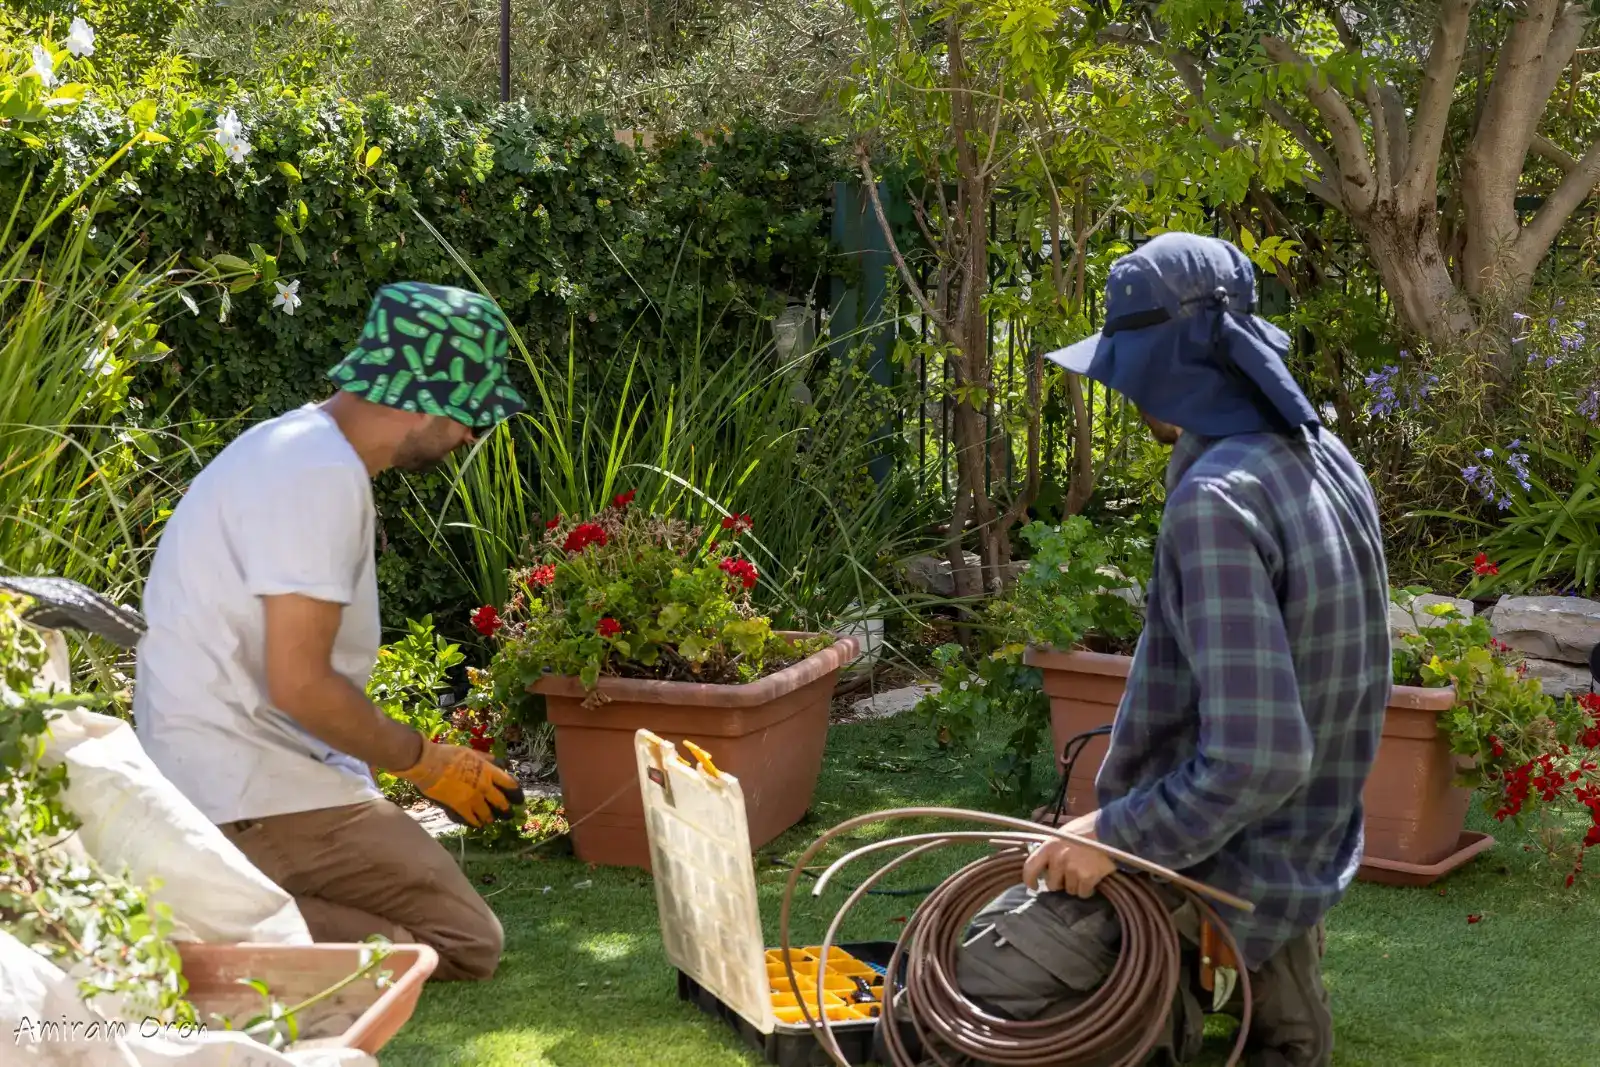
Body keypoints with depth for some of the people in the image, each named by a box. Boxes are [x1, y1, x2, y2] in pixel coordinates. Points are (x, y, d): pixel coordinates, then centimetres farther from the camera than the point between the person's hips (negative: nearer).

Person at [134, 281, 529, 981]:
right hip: (257, 792, -10)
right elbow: (300, 683, -21)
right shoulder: (323, 475, -18)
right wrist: (425, 762, -7)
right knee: (467, 943, -9)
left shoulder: (295, 445, 15)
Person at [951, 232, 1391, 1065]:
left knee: (976, 976, 2)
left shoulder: (1215, 503, -27)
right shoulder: (1322, 458, 0)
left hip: (1220, 865, -7)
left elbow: (1252, 762, -31)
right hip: (1313, 843, 7)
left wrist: (1117, 836, -18)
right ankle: (1272, 983, 18)